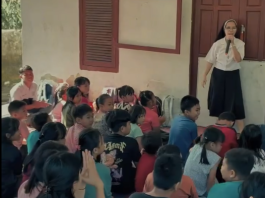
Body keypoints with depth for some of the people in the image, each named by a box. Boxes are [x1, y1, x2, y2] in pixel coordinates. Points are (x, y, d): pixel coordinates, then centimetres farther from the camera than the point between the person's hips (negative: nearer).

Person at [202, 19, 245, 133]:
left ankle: (241, 131, 5)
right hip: (218, 74, 1)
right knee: (218, 101, 9)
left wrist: (233, 44, -26)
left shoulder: (239, 43, -7)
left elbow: (238, 59, -21)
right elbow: (210, 60, 2)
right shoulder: (218, 43, -5)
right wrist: (205, 75, 3)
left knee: (235, 103, -2)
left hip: (233, 75, -1)